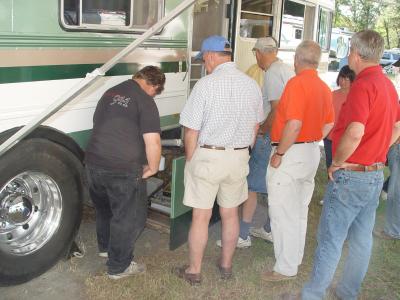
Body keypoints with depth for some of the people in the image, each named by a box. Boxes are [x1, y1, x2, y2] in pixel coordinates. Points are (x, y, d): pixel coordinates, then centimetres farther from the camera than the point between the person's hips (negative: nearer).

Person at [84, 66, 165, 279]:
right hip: (123, 170, -7)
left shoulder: (110, 93, 13)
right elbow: (152, 141, -18)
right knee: (129, 217, 11)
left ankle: (105, 247, 49)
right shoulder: (145, 101, -10)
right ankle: (119, 266, 22)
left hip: (93, 163, 8)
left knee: (104, 209, 28)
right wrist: (152, 168, -2)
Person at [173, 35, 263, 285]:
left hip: (207, 156, -5)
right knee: (230, 214, 18)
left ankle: (194, 271, 21)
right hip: (239, 158, 5)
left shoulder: (206, 84, -15)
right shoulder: (252, 85, 1)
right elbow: (255, 126, 11)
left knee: (201, 217, 7)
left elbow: (191, 131, -13)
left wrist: (190, 160, 2)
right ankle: (226, 265, 33)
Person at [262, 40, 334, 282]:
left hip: (291, 153, -9)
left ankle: (286, 267, 11)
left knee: (283, 212, 1)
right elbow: (329, 124, 14)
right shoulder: (324, 87, 7)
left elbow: (294, 124, -25)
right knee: (300, 210, 20)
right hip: (313, 152, 9)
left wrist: (279, 154, -17)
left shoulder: (297, 83, -18)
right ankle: (295, 257, 35)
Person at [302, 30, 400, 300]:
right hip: (376, 173, 9)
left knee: (331, 238, 2)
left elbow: (354, 133, -32)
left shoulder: (363, 85, -19)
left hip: (351, 175, -9)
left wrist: (337, 162, -18)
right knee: (362, 237, 16)